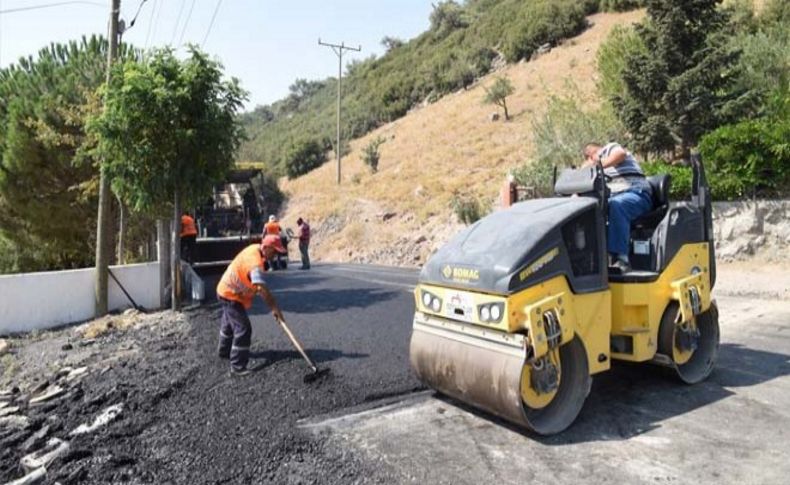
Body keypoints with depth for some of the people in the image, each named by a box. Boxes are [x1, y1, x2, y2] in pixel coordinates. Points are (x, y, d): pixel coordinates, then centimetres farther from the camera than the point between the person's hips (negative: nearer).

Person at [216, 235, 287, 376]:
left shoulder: (255, 248, -4)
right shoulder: (255, 263, -34)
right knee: (243, 329, -12)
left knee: (229, 323, 27)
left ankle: (224, 351, 48)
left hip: (226, 290, 10)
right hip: (231, 296, -10)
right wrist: (275, 308, -39)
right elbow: (262, 289, -42)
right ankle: (238, 367, -7)